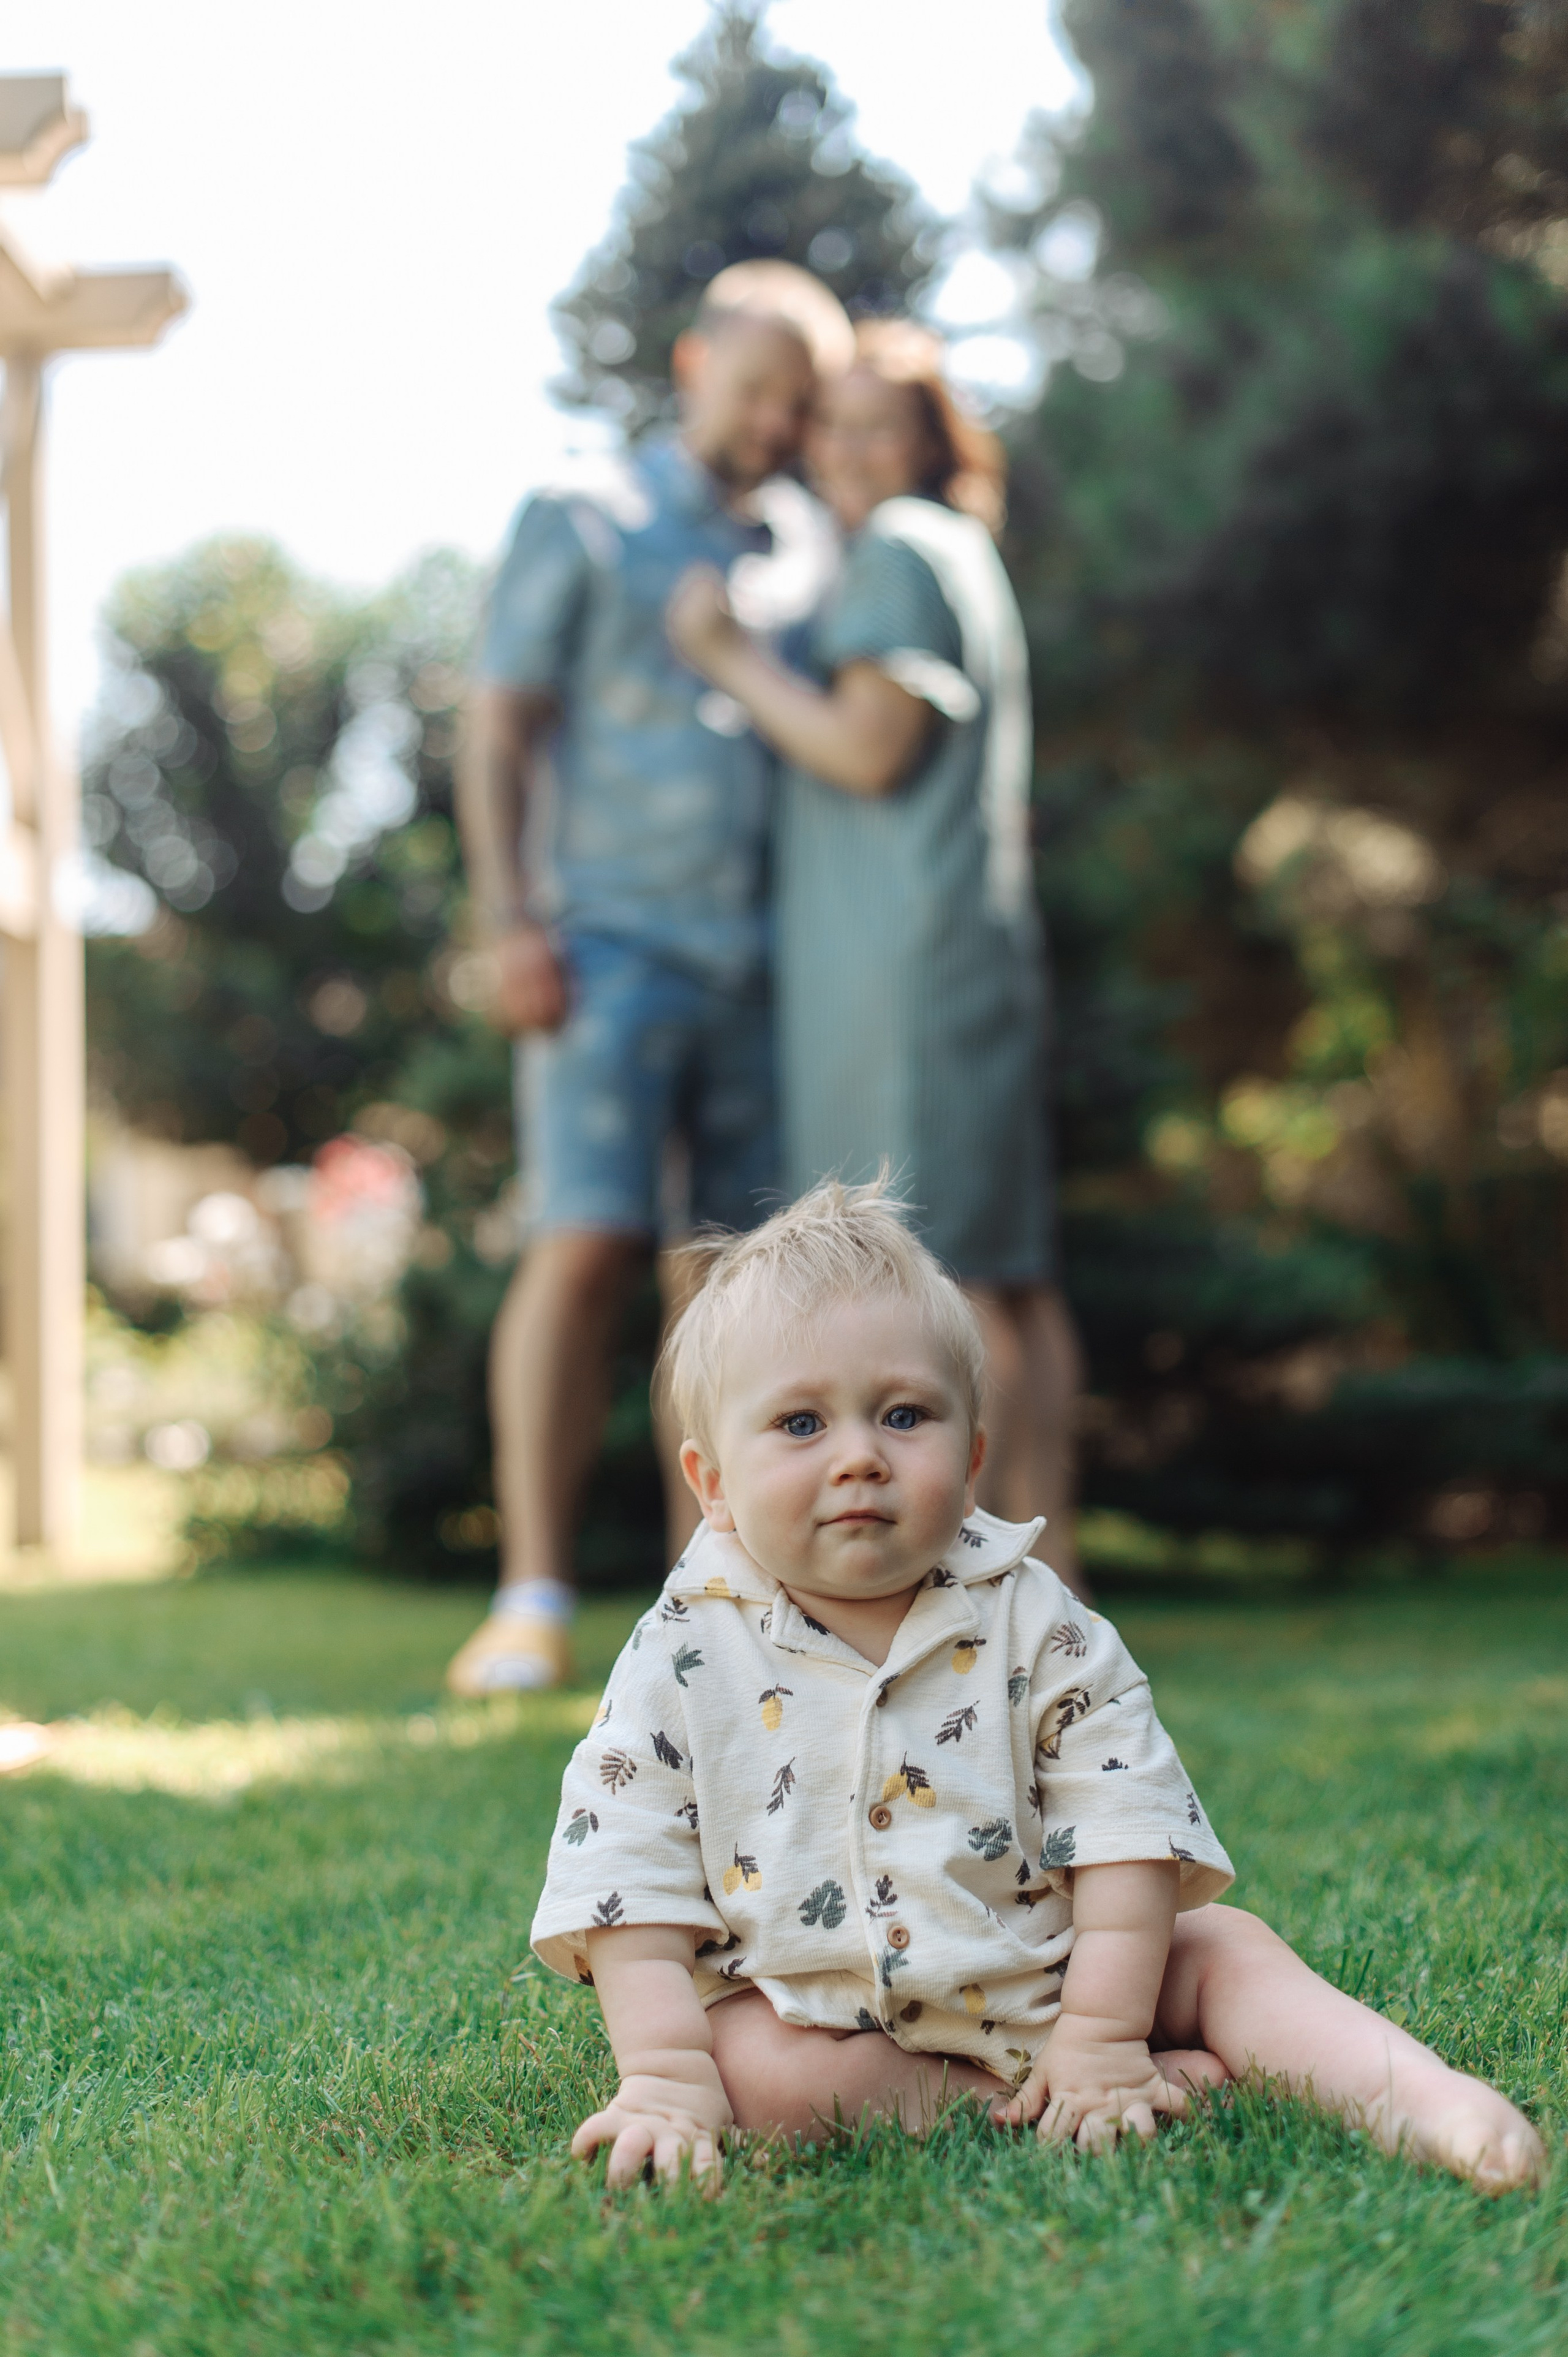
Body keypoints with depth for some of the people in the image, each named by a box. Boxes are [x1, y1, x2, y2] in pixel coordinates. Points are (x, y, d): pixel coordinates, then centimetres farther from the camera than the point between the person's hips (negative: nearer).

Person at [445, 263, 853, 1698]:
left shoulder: (805, 556, 18)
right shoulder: (581, 525, 5)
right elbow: (499, 730, -1)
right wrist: (508, 920, -12)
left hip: (771, 967, 5)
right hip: (614, 947, -5)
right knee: (586, 1249, -14)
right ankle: (533, 1604, -14)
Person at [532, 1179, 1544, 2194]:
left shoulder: (1034, 1625, -4)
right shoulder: (684, 1657, -7)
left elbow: (1124, 1834, -7)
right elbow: (631, 1890, -8)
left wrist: (1102, 2034, -16)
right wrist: (666, 2076, -18)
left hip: (1038, 1985, 2)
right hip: (824, 2019, -2)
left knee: (1225, 1949, -10)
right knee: (754, 2068, -30)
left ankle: (1420, 2103, -16)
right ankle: (995, 2100, -22)